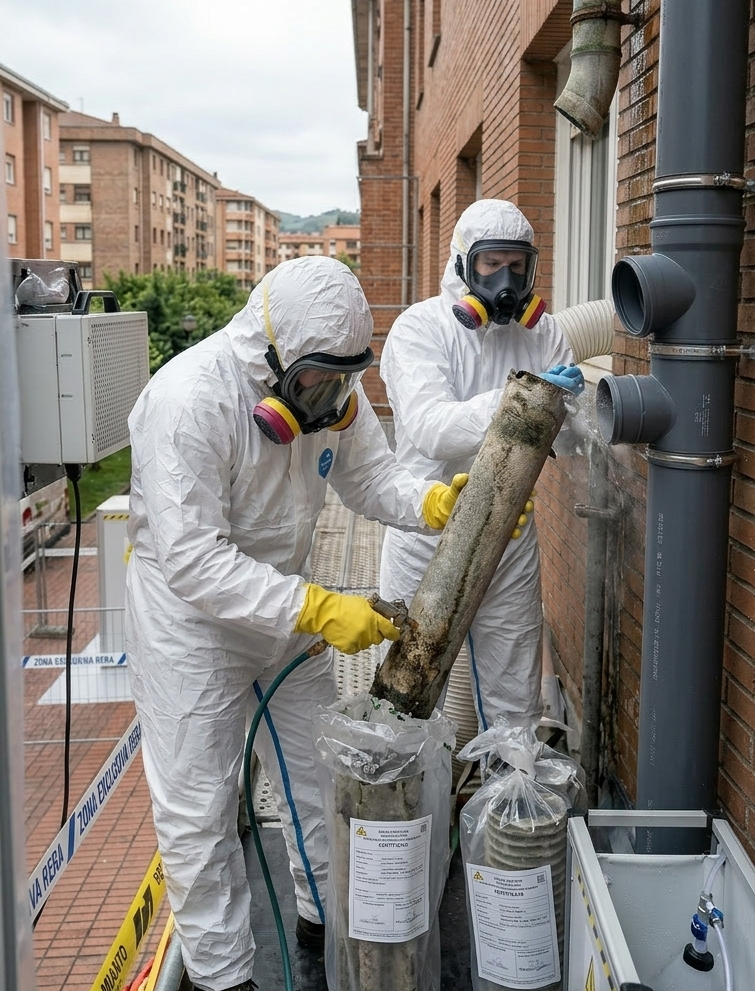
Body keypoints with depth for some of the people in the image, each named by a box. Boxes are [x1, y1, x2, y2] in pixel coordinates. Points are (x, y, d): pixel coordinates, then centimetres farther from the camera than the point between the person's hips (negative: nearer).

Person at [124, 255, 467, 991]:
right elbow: (194, 562, -34)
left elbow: (370, 477, -3)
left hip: (281, 598, 7)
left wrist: (438, 504, -24)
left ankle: (327, 917, 41)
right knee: (199, 808, 4)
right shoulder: (190, 400, -32)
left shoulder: (330, 384, -10)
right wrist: (318, 610, -39)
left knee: (318, 773, 18)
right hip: (188, 610, -6)